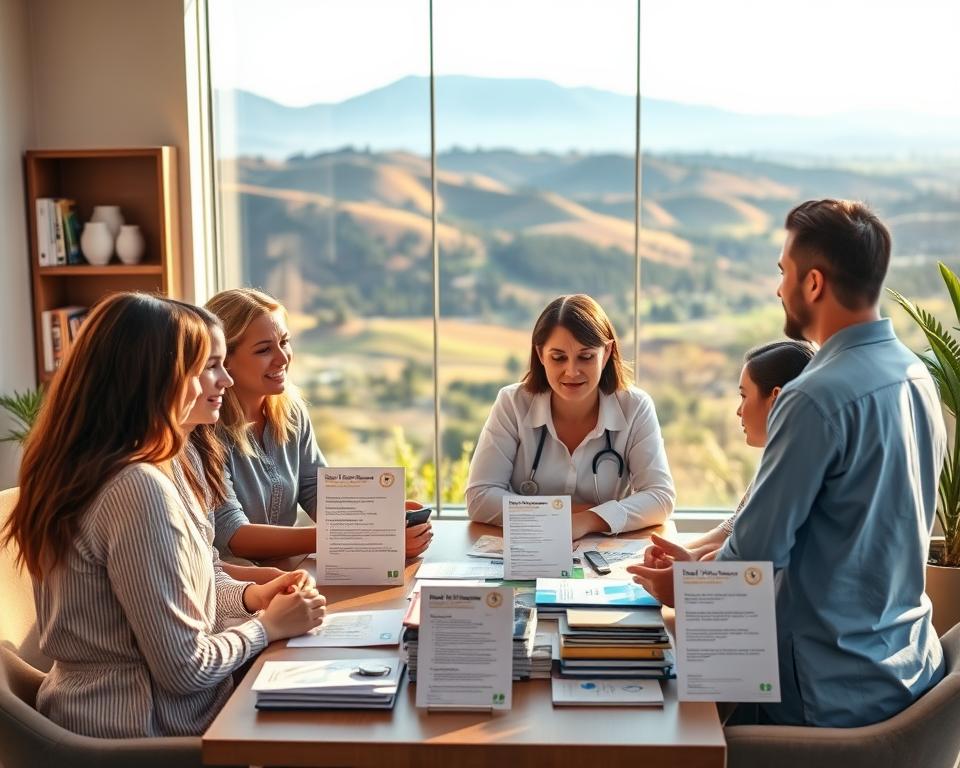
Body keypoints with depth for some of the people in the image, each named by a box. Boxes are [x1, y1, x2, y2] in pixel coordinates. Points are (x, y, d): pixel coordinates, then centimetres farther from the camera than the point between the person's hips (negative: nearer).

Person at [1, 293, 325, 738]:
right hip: (147, 727, -9)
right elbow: (185, 667, -23)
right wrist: (268, 626, -8)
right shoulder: (139, 489, -27)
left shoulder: (70, 468, 3)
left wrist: (248, 595, 3)